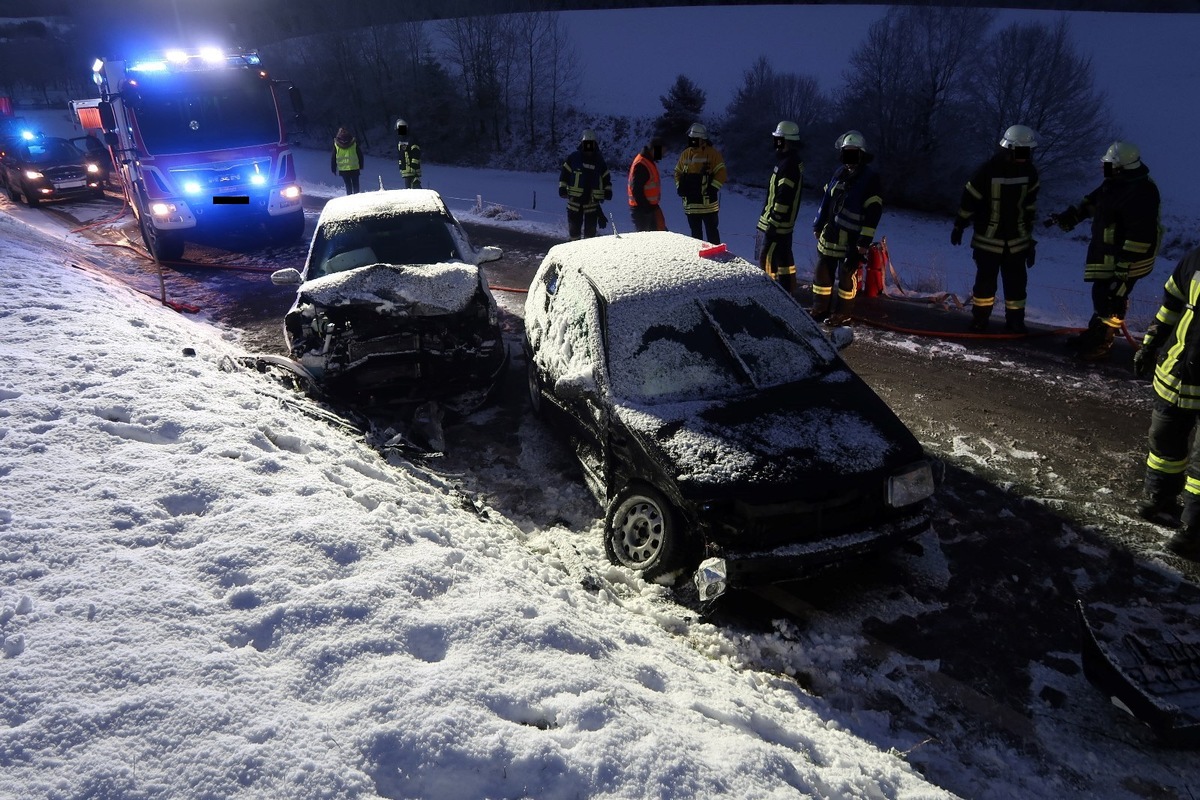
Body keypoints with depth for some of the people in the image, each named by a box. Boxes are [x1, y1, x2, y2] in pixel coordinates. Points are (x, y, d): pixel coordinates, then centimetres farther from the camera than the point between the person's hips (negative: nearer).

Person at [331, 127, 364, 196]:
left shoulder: (336, 143, 0)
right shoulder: (354, 142, -2)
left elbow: (333, 157, 4)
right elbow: (360, 155, 2)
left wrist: (334, 169, 12)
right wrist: (361, 167, 12)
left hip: (343, 169, 1)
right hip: (354, 167, -1)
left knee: (348, 185, 11)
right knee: (355, 185, 9)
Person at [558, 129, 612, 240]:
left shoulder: (599, 160, 10)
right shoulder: (574, 157, 3)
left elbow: (606, 176, 17)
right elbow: (564, 172, 7)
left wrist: (608, 190, 7)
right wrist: (562, 187, -1)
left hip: (592, 199, 1)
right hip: (575, 199, -1)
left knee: (591, 228, 2)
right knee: (574, 226, 3)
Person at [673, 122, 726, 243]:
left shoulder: (712, 153, -4)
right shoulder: (685, 154, 11)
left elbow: (721, 173, -7)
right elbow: (678, 173, 21)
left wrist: (713, 188, -16)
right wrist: (679, 187, 6)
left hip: (708, 202, -5)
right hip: (690, 202, 5)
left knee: (711, 232, -1)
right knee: (695, 232, 15)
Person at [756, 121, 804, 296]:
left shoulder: (788, 164, -20)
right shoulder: (794, 161, 13)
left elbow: (783, 197, -25)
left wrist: (773, 222, -22)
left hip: (778, 223, -11)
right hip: (786, 222, 11)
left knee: (767, 260, -7)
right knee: (785, 258, 17)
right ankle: (788, 293, 26)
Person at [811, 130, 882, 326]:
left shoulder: (870, 177, -10)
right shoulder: (839, 173, 10)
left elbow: (874, 211, -14)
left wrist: (865, 241, -18)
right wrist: (818, 225, 16)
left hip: (852, 238, -6)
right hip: (830, 233, 7)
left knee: (847, 274, 1)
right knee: (823, 270, 10)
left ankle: (844, 313, 13)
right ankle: (820, 308, 22)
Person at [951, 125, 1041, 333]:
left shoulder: (1028, 171, -2)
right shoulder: (988, 170, -17)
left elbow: (1030, 203, 9)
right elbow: (969, 199, -9)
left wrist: (1028, 234, 12)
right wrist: (959, 227, -2)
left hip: (1016, 240, 4)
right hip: (988, 238, -4)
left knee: (1016, 282, 4)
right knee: (986, 280, 3)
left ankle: (1015, 320, 12)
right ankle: (979, 318, 14)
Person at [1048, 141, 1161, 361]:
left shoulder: (1140, 194, -28)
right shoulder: (1117, 183, 4)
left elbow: (1140, 235, -29)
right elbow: (1092, 201, 22)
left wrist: (1125, 267, -27)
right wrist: (1070, 216, 19)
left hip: (1127, 258, -10)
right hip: (1108, 255, 10)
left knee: (1111, 300, -4)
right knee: (1102, 295, 20)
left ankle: (1101, 345, 7)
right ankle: (1093, 334, 35)